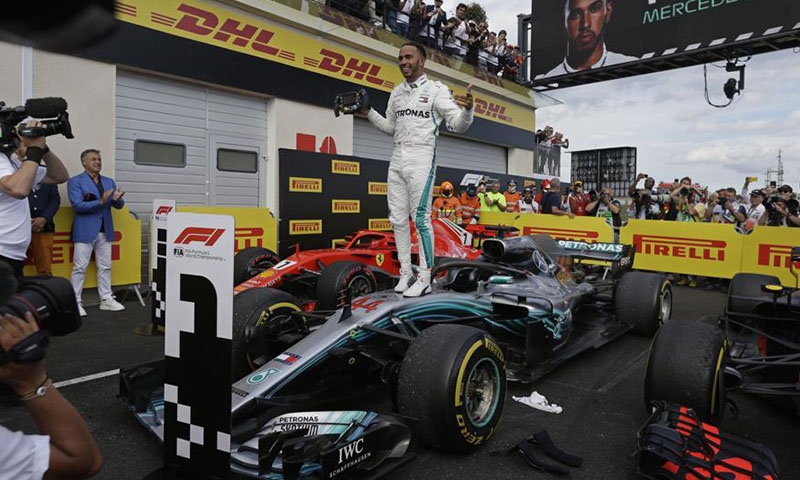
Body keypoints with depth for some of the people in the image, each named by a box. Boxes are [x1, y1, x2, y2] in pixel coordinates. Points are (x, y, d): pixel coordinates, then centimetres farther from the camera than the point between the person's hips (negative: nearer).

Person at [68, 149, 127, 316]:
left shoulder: (109, 181, 13)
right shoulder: (75, 181, -2)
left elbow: (119, 205, 9)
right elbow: (77, 205, -12)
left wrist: (117, 199, -14)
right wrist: (100, 202, -23)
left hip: (105, 231, 5)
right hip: (85, 231, -5)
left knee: (105, 267, 9)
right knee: (79, 267, 0)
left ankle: (106, 299, 16)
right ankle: (76, 302, 7)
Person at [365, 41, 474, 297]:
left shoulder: (436, 89, -3)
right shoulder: (397, 92, 16)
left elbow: (458, 126, -11)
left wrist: (467, 109, -31)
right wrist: (369, 112, 12)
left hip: (421, 160, -7)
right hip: (396, 160, 7)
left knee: (420, 218, -9)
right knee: (398, 218, 7)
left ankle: (424, 278, -2)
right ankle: (406, 271, 18)